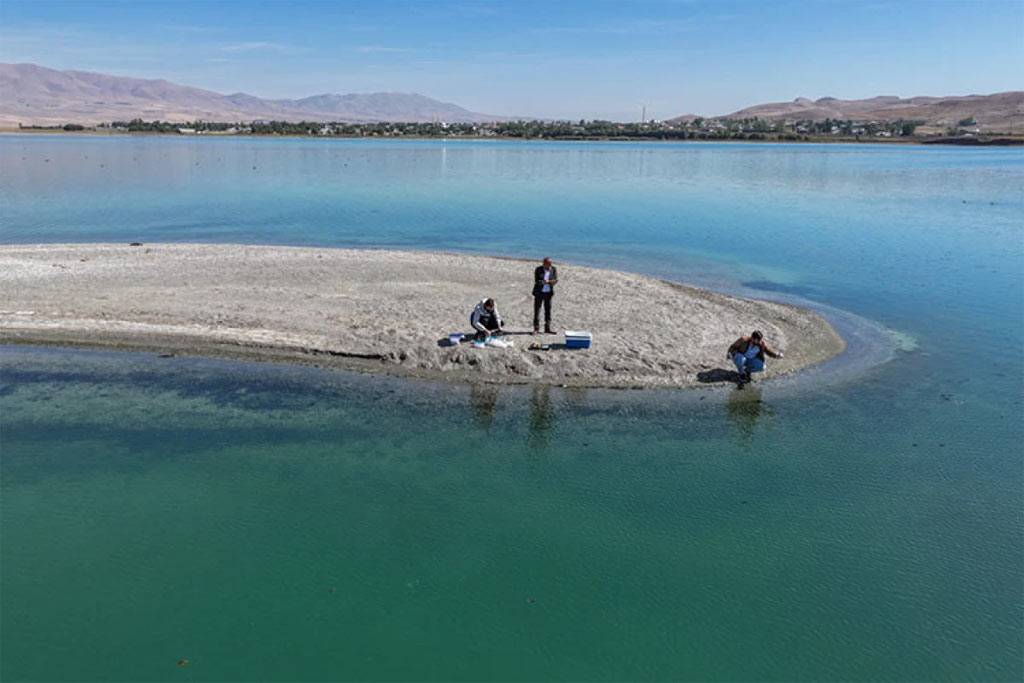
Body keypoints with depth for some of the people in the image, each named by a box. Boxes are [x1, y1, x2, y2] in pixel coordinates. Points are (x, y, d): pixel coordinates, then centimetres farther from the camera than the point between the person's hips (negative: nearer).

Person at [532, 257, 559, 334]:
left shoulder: (554, 269, 0)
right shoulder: (538, 269, -8)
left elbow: (555, 280, -3)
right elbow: (536, 281, -15)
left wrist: (547, 281, -23)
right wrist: (550, 282, -26)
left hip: (549, 293, 2)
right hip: (539, 292, -2)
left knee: (548, 311, 5)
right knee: (537, 310, -2)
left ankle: (547, 329, 11)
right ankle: (536, 329, 4)